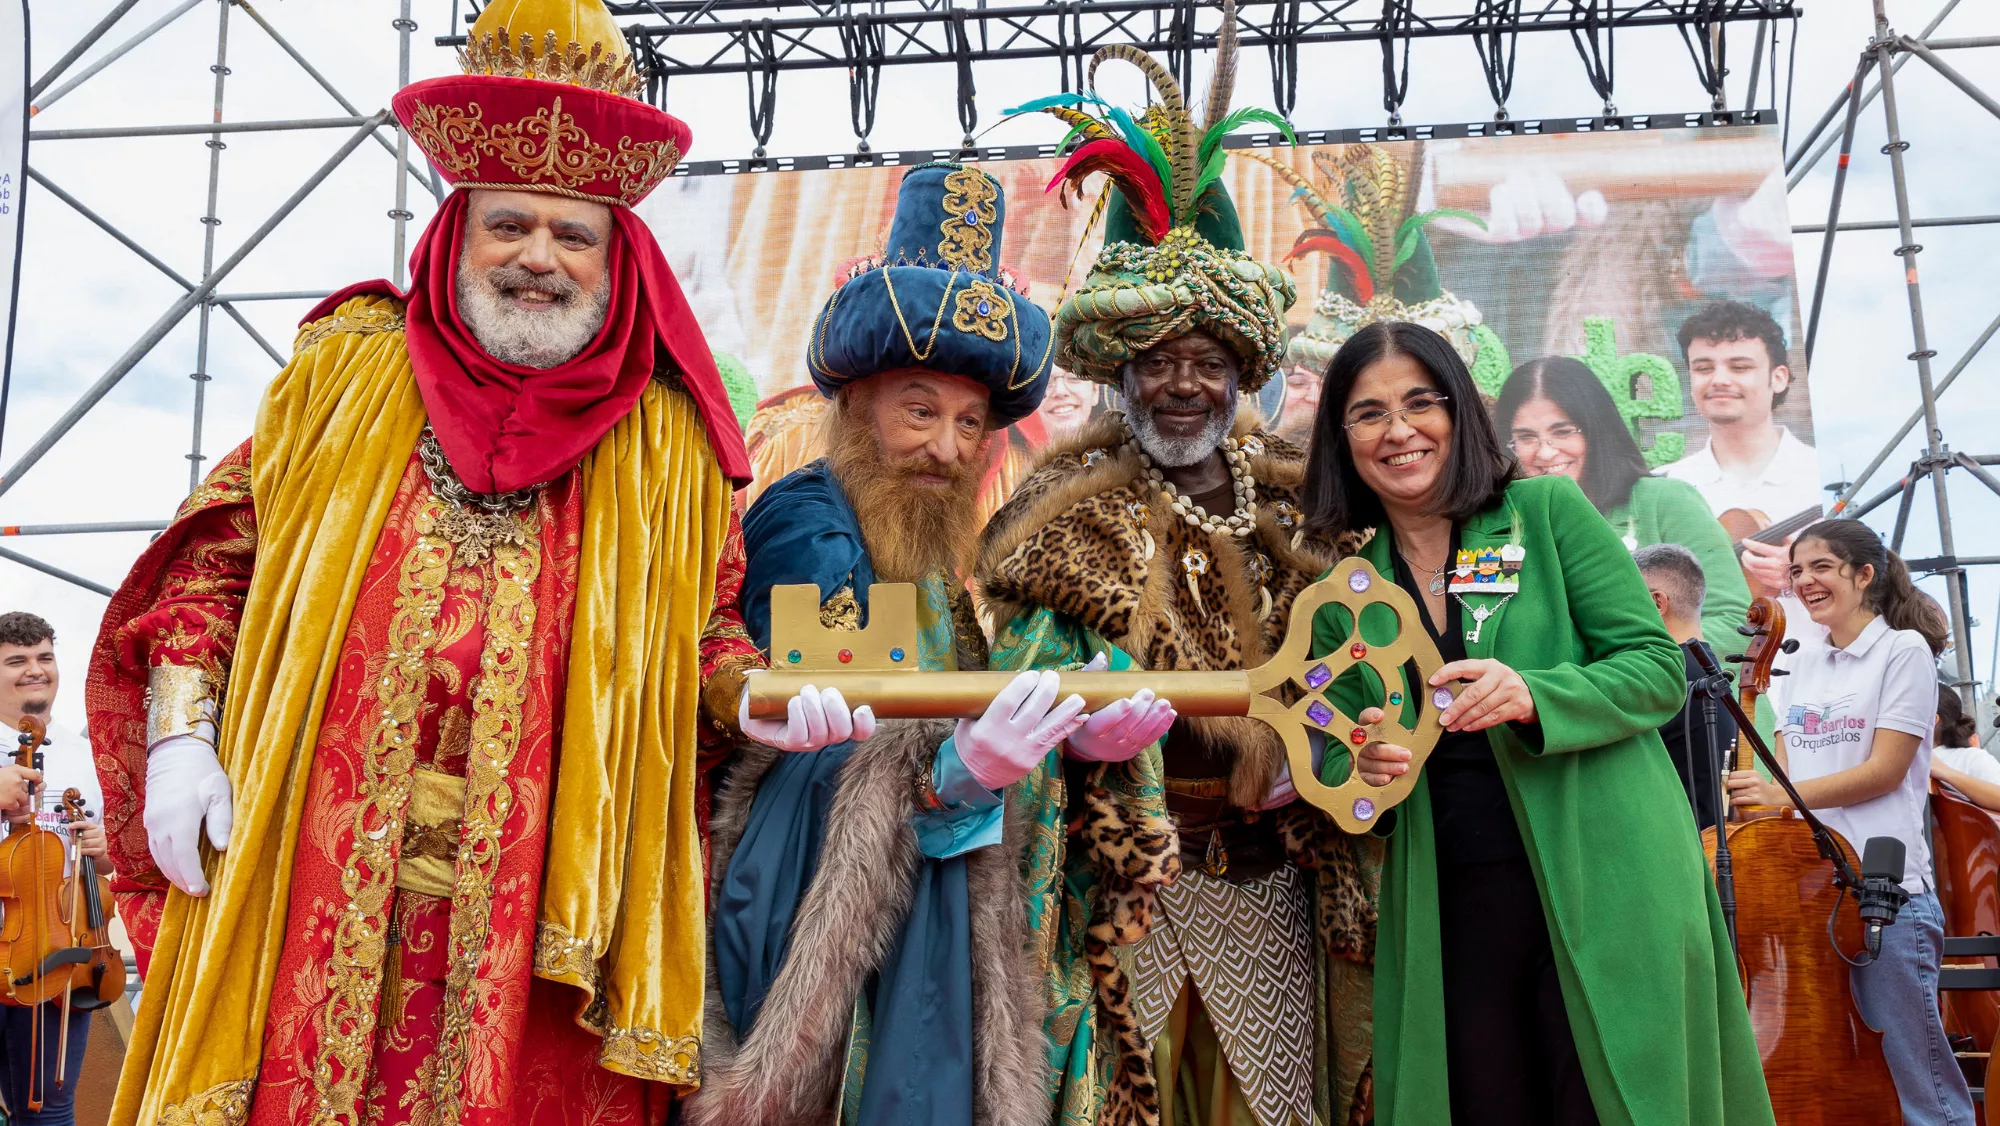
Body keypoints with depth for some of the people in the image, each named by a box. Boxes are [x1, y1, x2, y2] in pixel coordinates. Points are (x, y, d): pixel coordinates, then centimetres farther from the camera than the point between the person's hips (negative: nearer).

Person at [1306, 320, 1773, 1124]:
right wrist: (1363, 768, -11)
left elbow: (1659, 670, -4)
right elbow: (1335, 765, 12)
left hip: (1603, 892, -2)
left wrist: (1533, 696, -21)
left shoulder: (1547, 511, 1)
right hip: (1447, 916, 3)